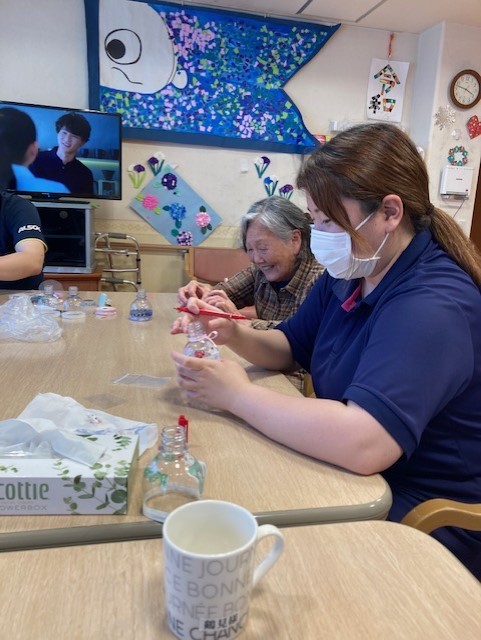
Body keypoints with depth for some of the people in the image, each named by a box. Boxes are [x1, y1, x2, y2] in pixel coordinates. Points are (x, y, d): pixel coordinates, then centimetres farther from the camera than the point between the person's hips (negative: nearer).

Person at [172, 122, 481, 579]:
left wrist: (238, 396, -26)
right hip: (352, 481, 7)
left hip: (420, 519, -7)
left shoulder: (432, 305, -27)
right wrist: (236, 335, -11)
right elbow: (290, 348, 11)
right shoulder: (348, 274, 2)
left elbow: (362, 444, -39)